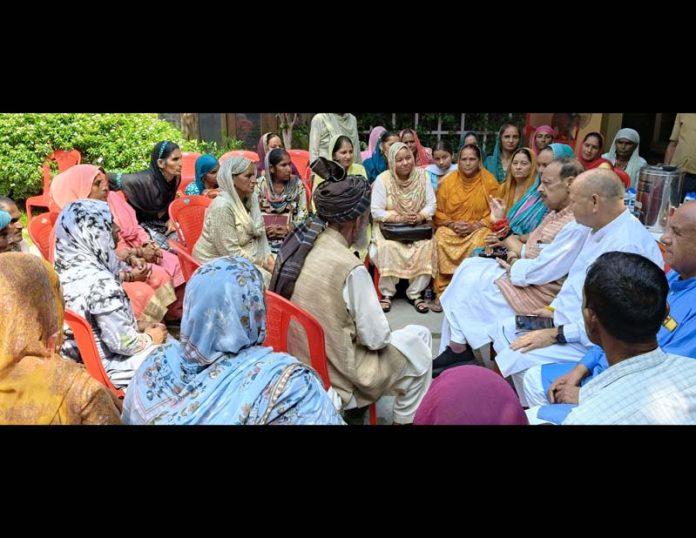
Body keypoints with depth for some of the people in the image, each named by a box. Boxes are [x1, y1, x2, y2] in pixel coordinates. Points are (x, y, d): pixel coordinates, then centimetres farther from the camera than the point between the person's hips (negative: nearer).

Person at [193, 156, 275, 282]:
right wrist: (263, 265, -18)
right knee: (266, 277, -22)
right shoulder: (222, 206, -23)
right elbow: (231, 253, -23)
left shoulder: (251, 198, 1)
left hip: (248, 257, 8)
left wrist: (268, 259, -9)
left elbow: (260, 233, 6)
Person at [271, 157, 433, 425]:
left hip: (300, 362, 8)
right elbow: (376, 338, -18)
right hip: (334, 375, -7)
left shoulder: (298, 243, -4)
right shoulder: (349, 267, -27)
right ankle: (405, 419, 26)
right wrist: (381, 336, 4)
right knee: (418, 339, 11)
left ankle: (359, 405, 29)